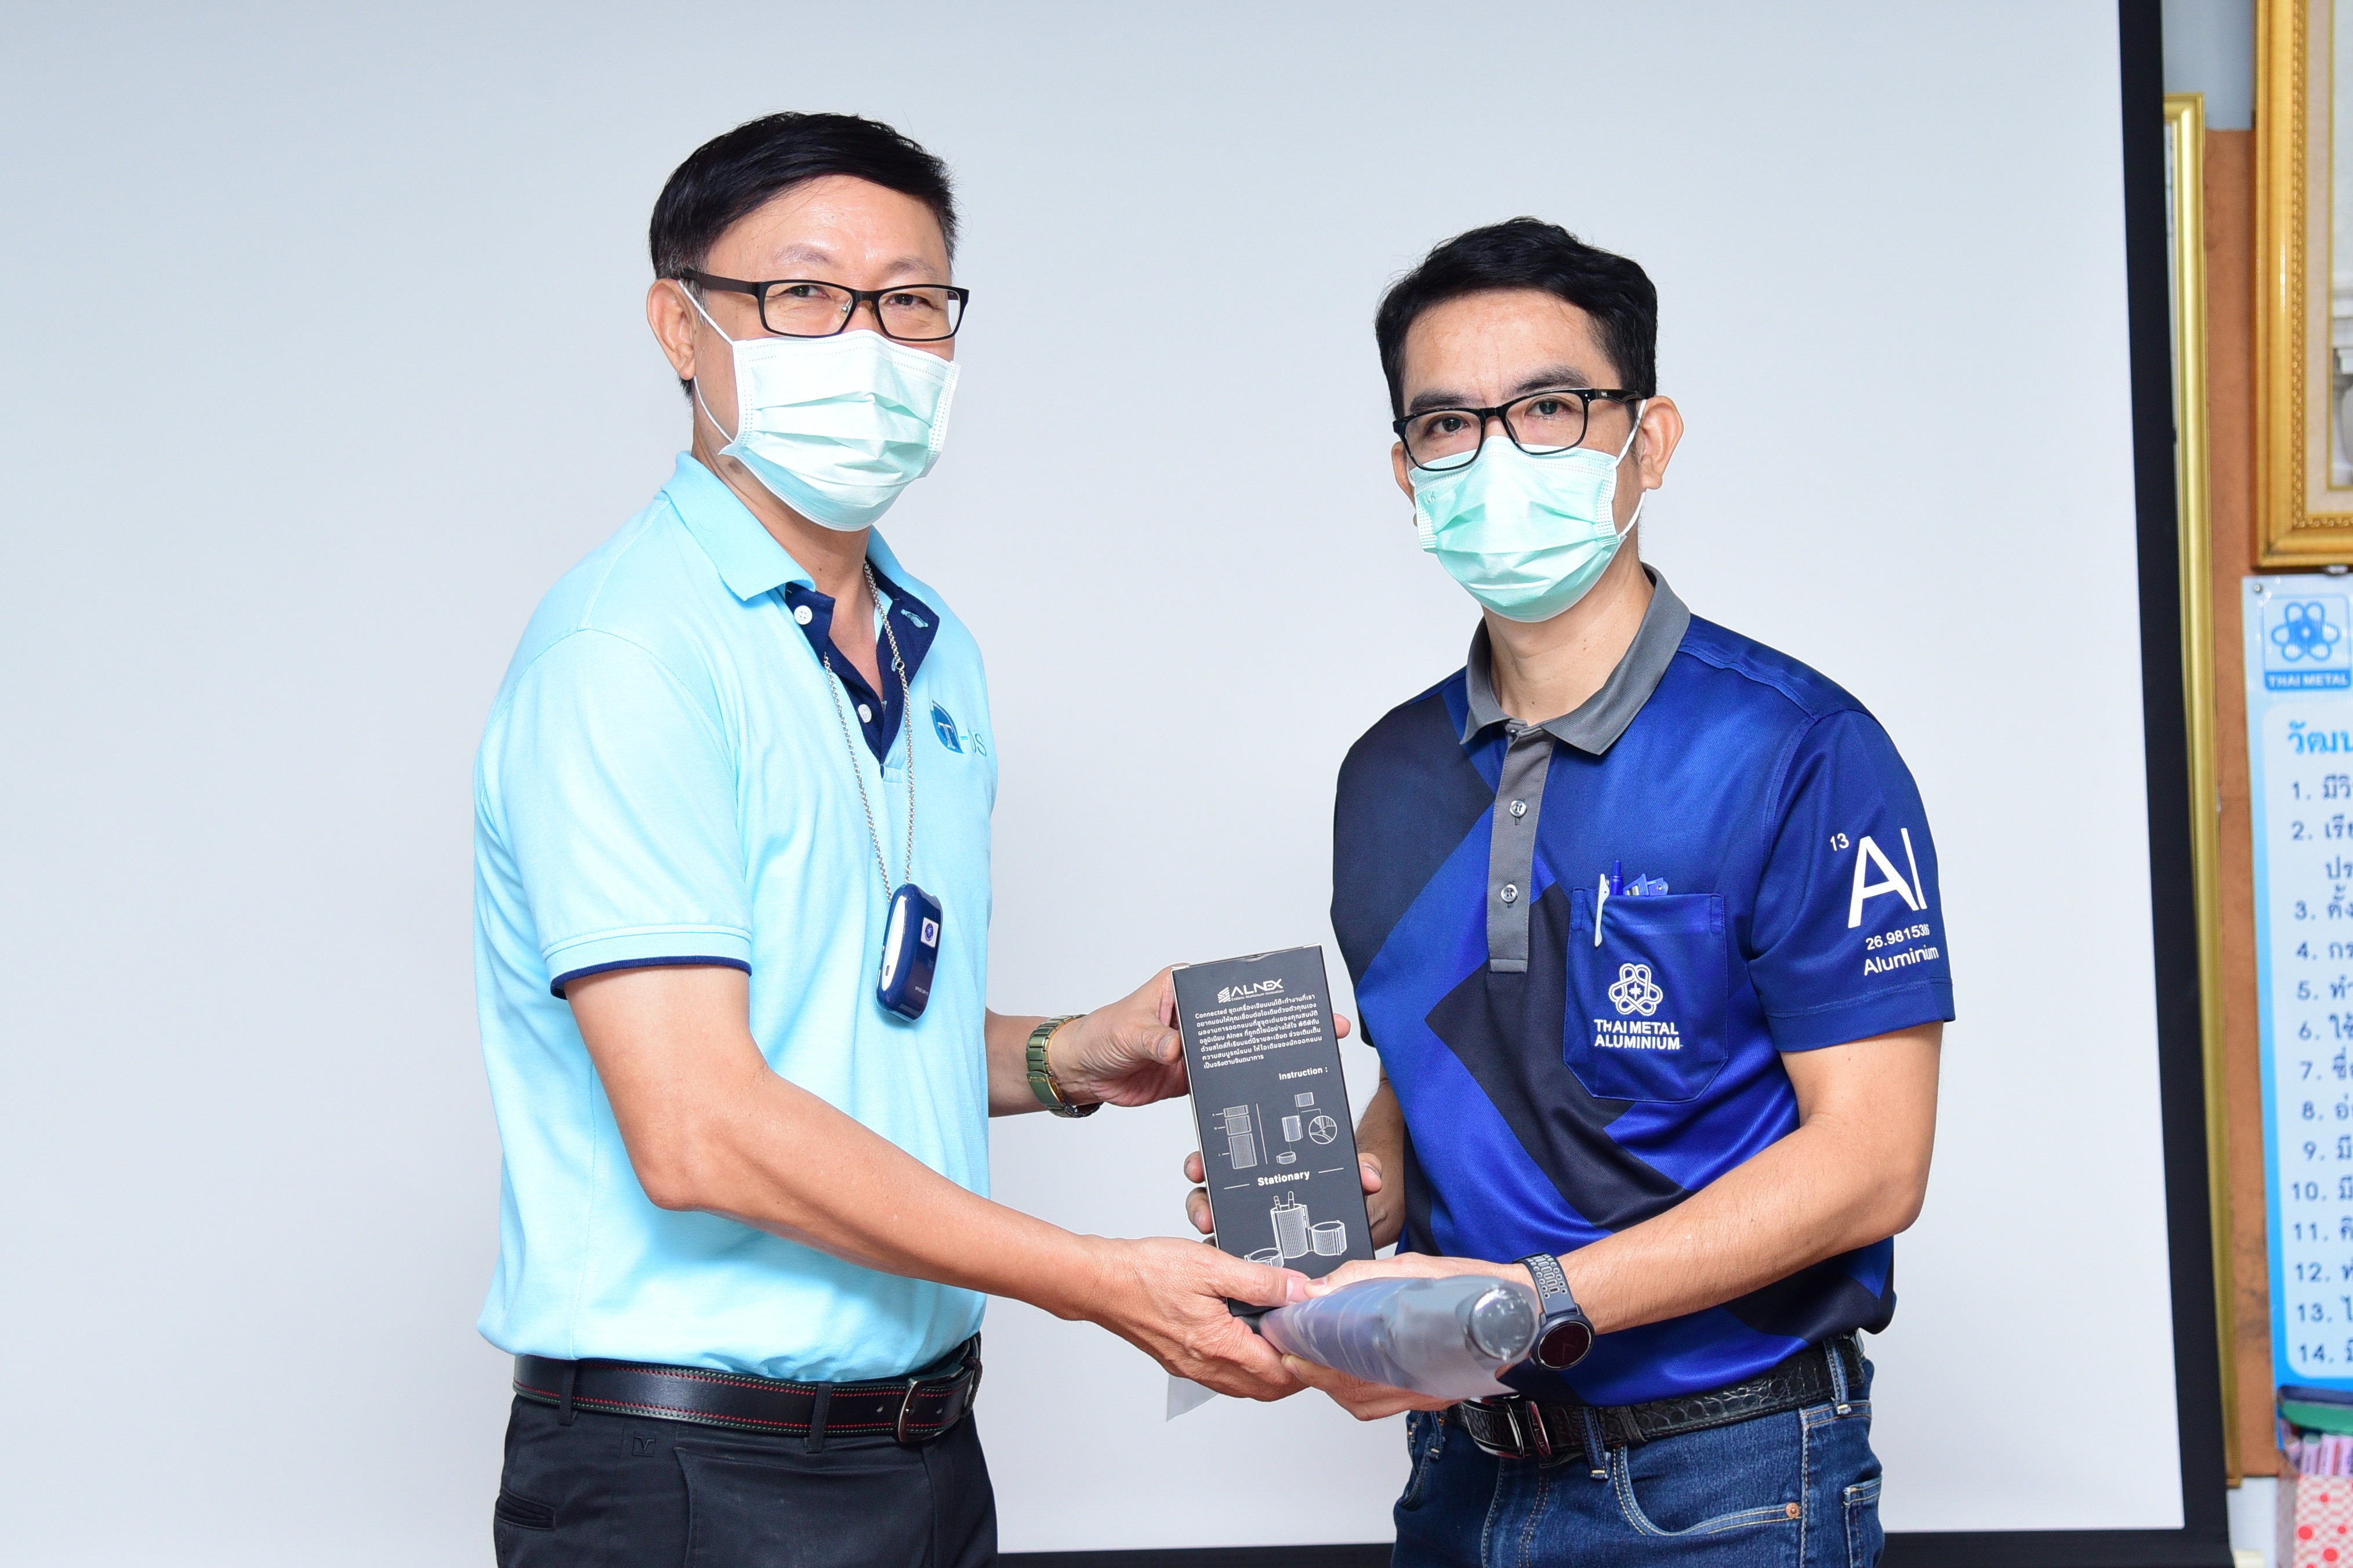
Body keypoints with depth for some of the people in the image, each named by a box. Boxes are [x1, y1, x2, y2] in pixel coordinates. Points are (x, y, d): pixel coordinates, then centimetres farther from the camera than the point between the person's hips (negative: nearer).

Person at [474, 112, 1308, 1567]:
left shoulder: (938, 657, 12)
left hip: (925, 1445, 8)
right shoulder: (629, 650, -16)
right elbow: (698, 1133, -23)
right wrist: (1098, 1279, -20)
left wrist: (1068, 1059, 3)